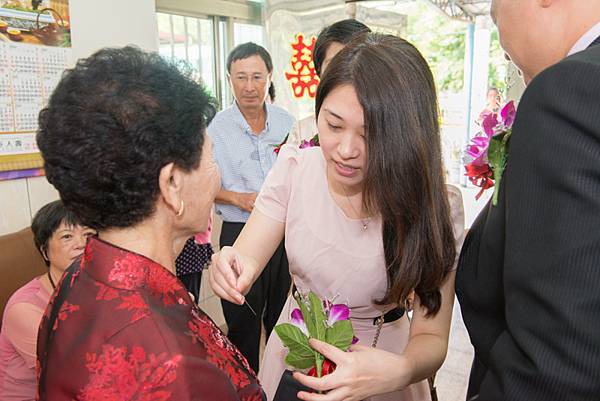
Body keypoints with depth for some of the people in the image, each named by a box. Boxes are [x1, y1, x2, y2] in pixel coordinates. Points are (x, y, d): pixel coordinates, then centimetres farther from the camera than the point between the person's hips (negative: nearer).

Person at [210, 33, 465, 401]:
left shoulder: (435, 206, -22)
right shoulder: (295, 167, -17)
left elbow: (431, 336, -20)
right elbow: (248, 256, -18)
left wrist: (398, 371, -42)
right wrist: (232, 267, -41)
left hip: (380, 358, -2)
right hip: (294, 353, 3)